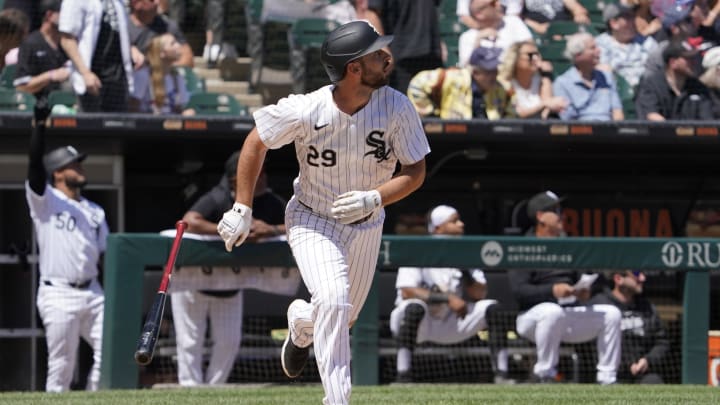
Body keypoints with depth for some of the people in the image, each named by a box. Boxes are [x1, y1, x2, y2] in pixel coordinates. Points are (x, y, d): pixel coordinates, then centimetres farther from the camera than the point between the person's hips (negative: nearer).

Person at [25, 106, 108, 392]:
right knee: (62, 367, -5)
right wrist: (40, 123, -23)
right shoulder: (45, 201, 0)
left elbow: (105, 256, 16)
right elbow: (35, 161, -15)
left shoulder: (94, 211, 17)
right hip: (58, 295, -6)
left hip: (92, 293, 6)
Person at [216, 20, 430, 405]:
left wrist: (374, 199, -30)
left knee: (343, 318, 16)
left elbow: (415, 172, -12)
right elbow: (256, 142, -9)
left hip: (365, 226, 3)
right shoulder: (306, 111, -27)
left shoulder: (397, 108, -22)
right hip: (312, 222, -3)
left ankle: (301, 322, 52)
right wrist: (242, 208, -10)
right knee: (333, 299, -27)